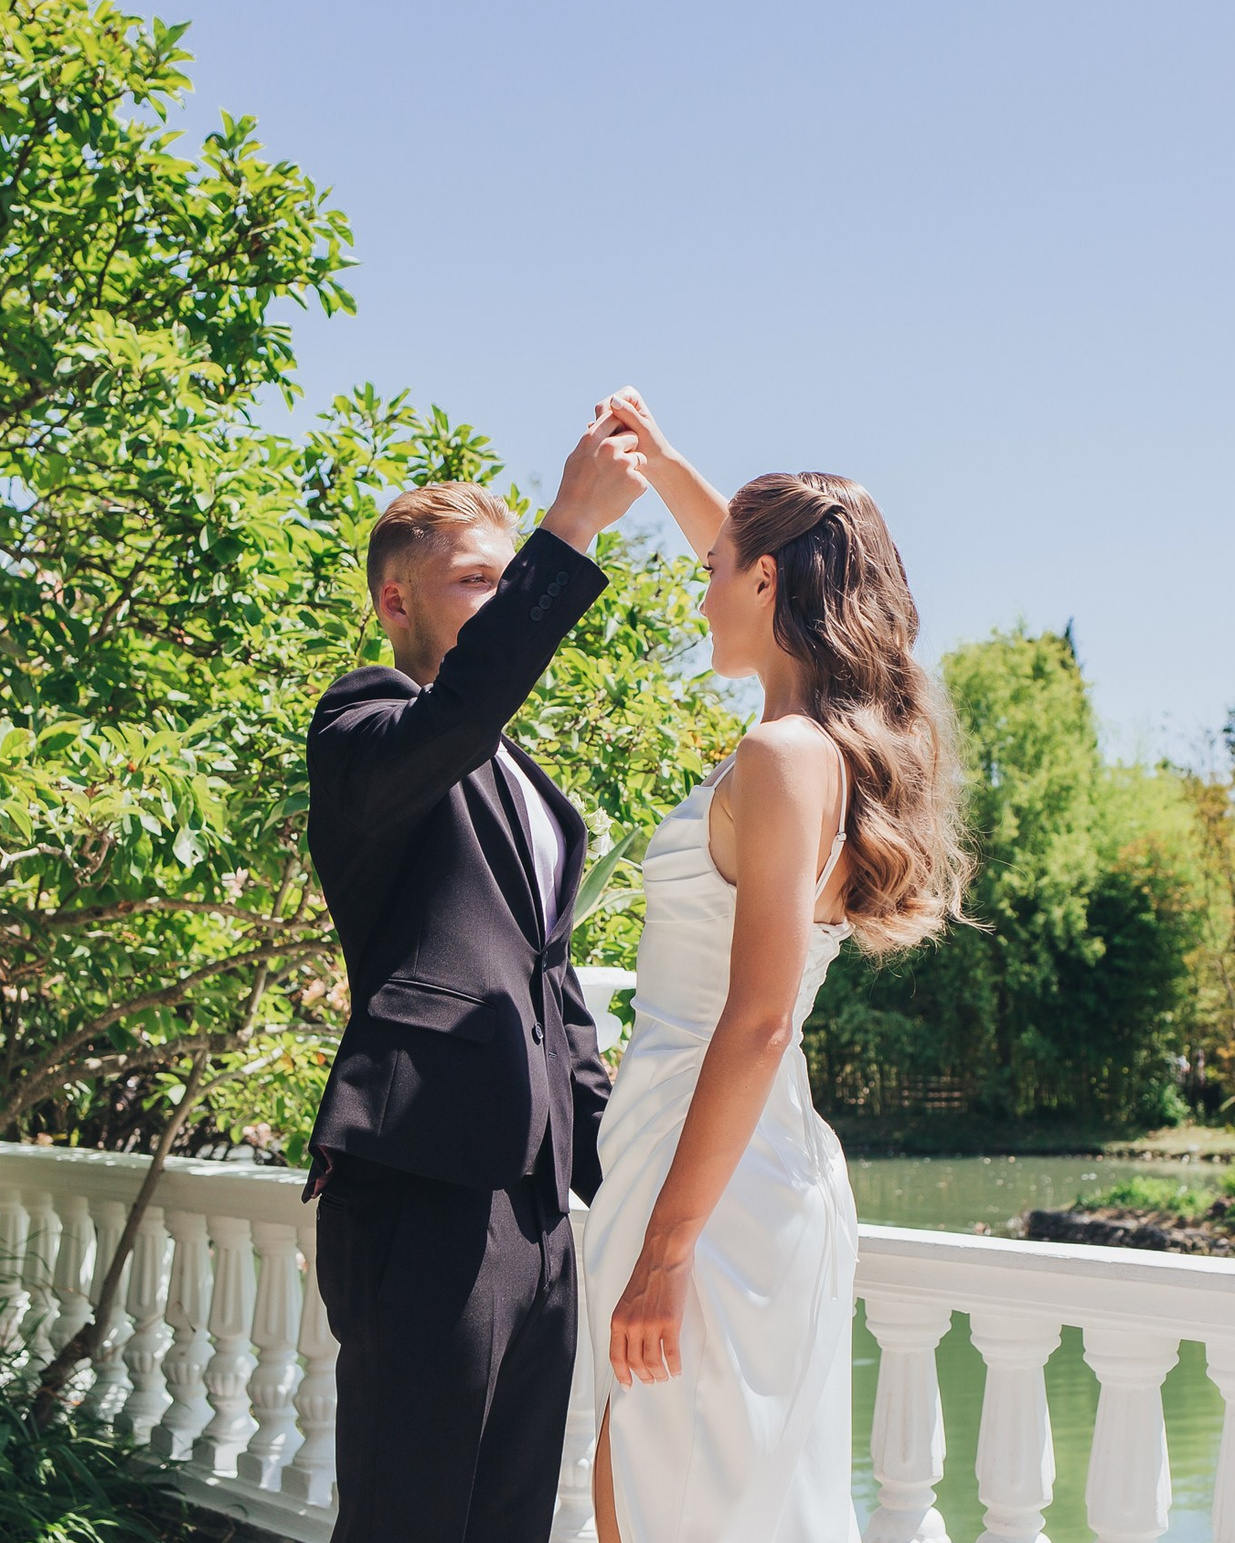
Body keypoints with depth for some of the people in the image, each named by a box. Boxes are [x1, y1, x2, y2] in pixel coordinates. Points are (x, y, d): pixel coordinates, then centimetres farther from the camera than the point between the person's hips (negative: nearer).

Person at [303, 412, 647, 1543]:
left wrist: (616, 1167, 22)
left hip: (534, 1204, 9)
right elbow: (454, 713, -25)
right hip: (425, 1187, -8)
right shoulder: (365, 727, 0)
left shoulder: (523, 783, 27)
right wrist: (570, 528, -26)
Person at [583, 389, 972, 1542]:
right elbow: (762, 562, 31)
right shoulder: (842, 741, 10)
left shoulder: (786, 756, -17)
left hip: (715, 1178, -9)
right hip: (775, 1164, 9)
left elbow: (758, 1022, -22)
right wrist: (660, 463, 35)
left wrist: (665, 1251, -22)